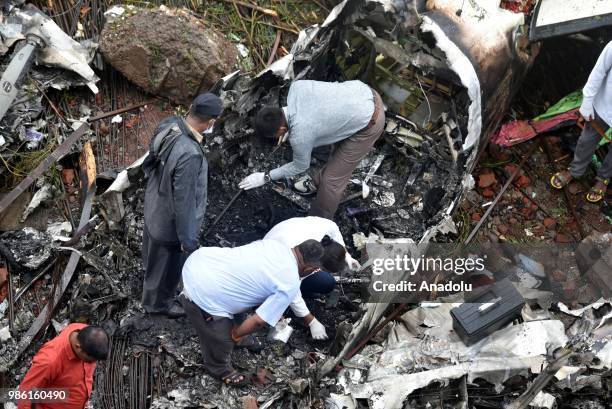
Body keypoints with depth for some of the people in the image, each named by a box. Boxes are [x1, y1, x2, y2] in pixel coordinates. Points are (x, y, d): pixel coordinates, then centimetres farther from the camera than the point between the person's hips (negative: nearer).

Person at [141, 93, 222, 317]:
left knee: (155, 253, 36)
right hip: (170, 221, -8)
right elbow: (183, 201, -31)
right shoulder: (189, 155, -41)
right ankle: (158, 302, 46)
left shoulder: (168, 125, -15)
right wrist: (187, 239, -18)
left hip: (154, 205, 8)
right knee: (168, 265, 21)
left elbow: (150, 165, 4)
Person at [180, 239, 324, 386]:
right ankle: (220, 369, 45)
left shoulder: (272, 243, 9)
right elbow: (258, 321, -11)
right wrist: (235, 335, 8)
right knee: (222, 341, 19)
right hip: (202, 295, -7)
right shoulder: (290, 285, -10)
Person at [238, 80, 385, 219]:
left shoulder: (300, 135, -24)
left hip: (369, 122, -8)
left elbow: (300, 166, -2)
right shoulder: (297, 86, -10)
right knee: (338, 151, 31)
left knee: (334, 178, 7)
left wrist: (265, 177, 6)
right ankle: (317, 182, 55)